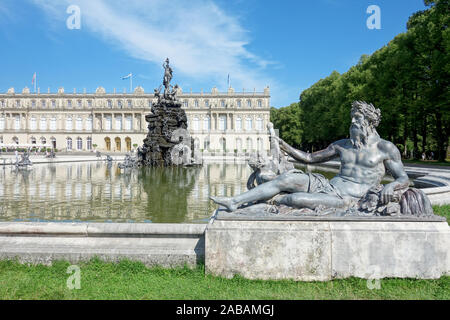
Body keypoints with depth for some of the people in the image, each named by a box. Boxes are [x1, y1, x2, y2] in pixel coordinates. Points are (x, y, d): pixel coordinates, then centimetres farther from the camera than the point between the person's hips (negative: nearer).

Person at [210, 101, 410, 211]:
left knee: (297, 199, -29)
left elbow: (404, 178, 2)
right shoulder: (342, 145, 16)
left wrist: (390, 186, -22)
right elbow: (310, 158, 18)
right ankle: (235, 202, -16)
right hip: (329, 186, 6)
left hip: (347, 199, -5)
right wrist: (286, 148, 7)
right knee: (287, 178, -16)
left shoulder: (385, 148, 2)